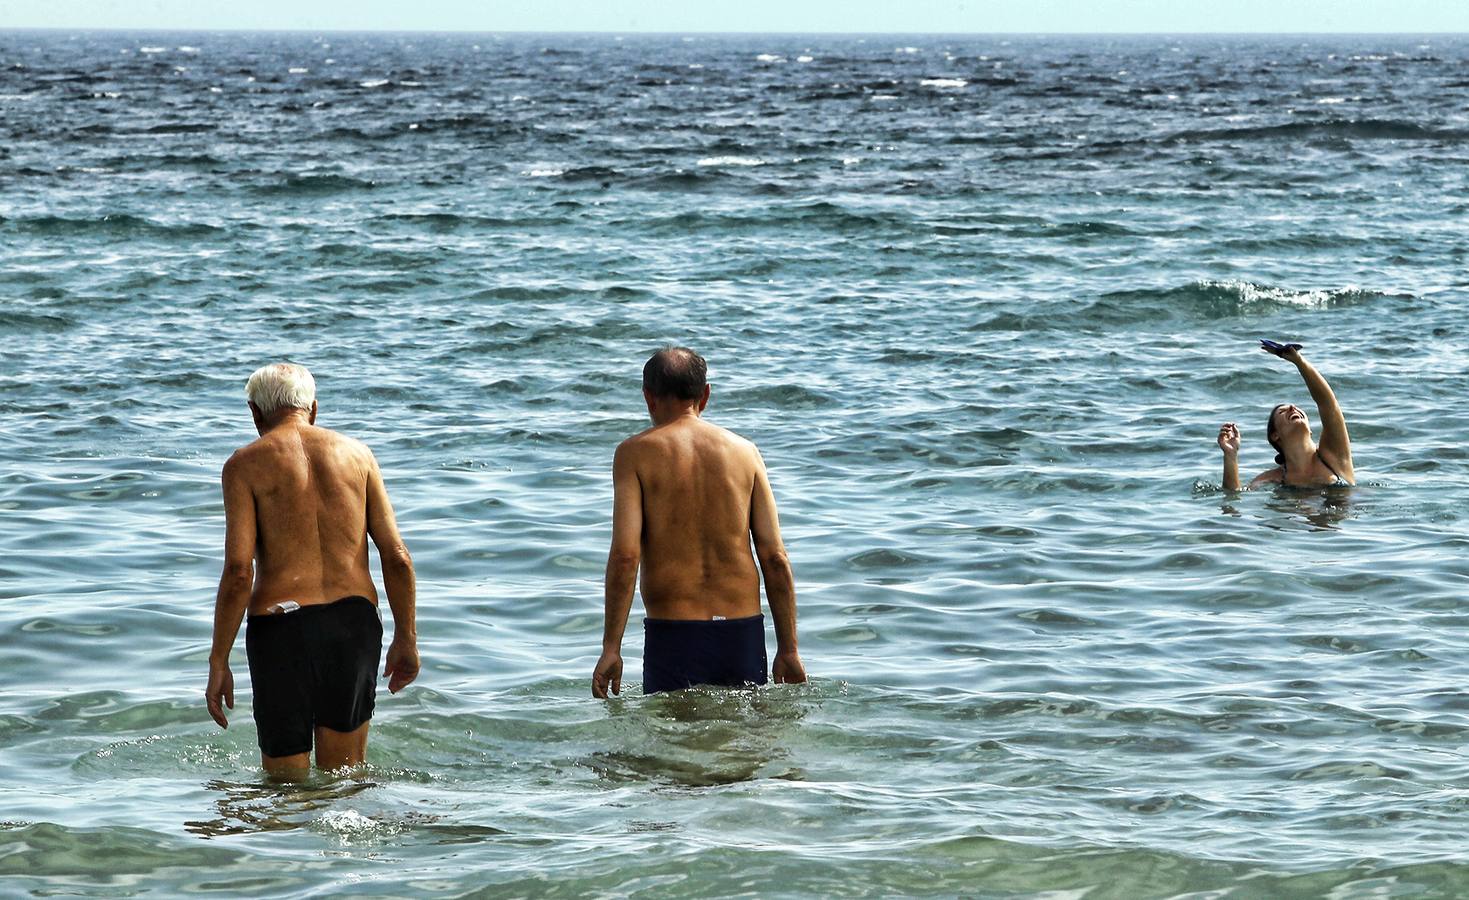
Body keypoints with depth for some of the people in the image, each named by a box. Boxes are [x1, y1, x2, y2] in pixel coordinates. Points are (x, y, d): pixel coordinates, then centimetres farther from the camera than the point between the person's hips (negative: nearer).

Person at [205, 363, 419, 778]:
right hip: (354, 621, 3)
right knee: (345, 778, 14)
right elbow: (398, 558, 4)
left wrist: (218, 662, -3)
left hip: (281, 625, -3)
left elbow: (239, 572, -9)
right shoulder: (356, 453, 9)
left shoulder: (247, 464, -1)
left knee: (286, 780, 9)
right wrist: (406, 638, 15)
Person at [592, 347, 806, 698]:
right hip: (743, 635, 2)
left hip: (672, 634, -2)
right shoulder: (744, 451, 9)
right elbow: (775, 558, 5)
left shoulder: (635, 452, 1)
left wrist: (611, 649, -6)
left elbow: (625, 556, -9)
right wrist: (788, 650, 9)